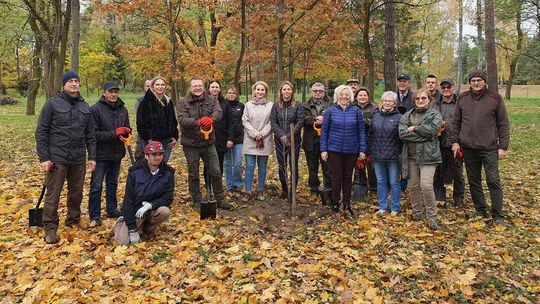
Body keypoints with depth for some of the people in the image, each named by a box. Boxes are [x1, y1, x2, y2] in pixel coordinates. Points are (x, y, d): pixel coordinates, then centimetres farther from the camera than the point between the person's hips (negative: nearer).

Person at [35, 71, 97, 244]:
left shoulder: (85, 107, 10)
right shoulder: (52, 104, -3)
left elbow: (90, 134, 13)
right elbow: (41, 132, -5)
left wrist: (92, 156, 8)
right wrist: (43, 157, -10)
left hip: (79, 160, 4)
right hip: (57, 159, -4)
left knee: (76, 193, 13)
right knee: (53, 195, 0)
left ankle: (73, 222, 28)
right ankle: (50, 229, 11)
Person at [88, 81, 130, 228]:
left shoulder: (122, 109, 5)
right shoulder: (96, 109, -12)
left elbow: (127, 129, 14)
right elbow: (94, 133, -17)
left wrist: (126, 132, -10)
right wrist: (114, 133, -23)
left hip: (117, 154, 6)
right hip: (101, 154, -6)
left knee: (113, 184, 18)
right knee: (96, 186, -1)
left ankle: (112, 210, 31)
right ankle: (94, 217, 7)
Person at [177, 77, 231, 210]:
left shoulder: (211, 100, 3)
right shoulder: (184, 103, -4)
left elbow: (218, 112, -16)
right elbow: (182, 120, -18)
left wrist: (211, 119, -39)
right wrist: (197, 122, -37)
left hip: (208, 143, 2)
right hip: (191, 144, -2)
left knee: (216, 172, 7)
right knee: (193, 175, 10)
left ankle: (220, 199, 21)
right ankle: (197, 201, 24)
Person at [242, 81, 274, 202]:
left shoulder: (271, 105, 3)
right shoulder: (248, 105, 5)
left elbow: (271, 122, -1)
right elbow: (245, 121, 0)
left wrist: (262, 134, -11)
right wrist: (255, 134, -10)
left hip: (265, 141, 0)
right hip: (250, 140, 0)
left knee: (262, 166, 8)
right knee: (249, 166, 0)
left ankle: (261, 190, 18)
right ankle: (248, 192, 6)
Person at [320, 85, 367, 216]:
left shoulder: (356, 111, 1)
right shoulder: (330, 111, -1)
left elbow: (361, 131, 2)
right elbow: (324, 131, 1)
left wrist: (363, 150, -3)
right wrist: (323, 149, -3)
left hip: (351, 150, 1)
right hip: (334, 149, -1)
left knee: (348, 177, 11)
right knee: (337, 177, 4)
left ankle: (347, 203, 24)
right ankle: (335, 203, 18)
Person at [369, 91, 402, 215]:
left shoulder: (399, 117, -4)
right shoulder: (375, 116, 9)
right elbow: (370, 134, 11)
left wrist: (400, 153, -10)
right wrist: (370, 151, 8)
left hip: (393, 156, -4)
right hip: (378, 155, 4)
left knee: (394, 182, 5)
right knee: (381, 181, 12)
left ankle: (395, 208, 16)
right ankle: (382, 207, 22)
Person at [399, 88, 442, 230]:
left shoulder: (435, 114, 2)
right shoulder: (407, 115, 10)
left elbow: (432, 130, -18)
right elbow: (402, 134, -6)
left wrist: (413, 129, -8)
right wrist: (423, 135, -11)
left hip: (427, 155, -4)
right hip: (411, 156, 4)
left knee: (426, 185, -14)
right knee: (413, 186, 9)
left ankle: (432, 216, 2)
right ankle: (417, 212, 28)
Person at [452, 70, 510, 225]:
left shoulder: (495, 97, -2)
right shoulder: (463, 98, 6)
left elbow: (503, 124, -1)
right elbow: (456, 122, 12)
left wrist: (503, 146, -5)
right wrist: (455, 141, 4)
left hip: (489, 148, -3)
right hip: (468, 148, 3)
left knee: (493, 181, -1)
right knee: (474, 181, 10)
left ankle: (498, 215, 10)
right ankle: (480, 211, 24)